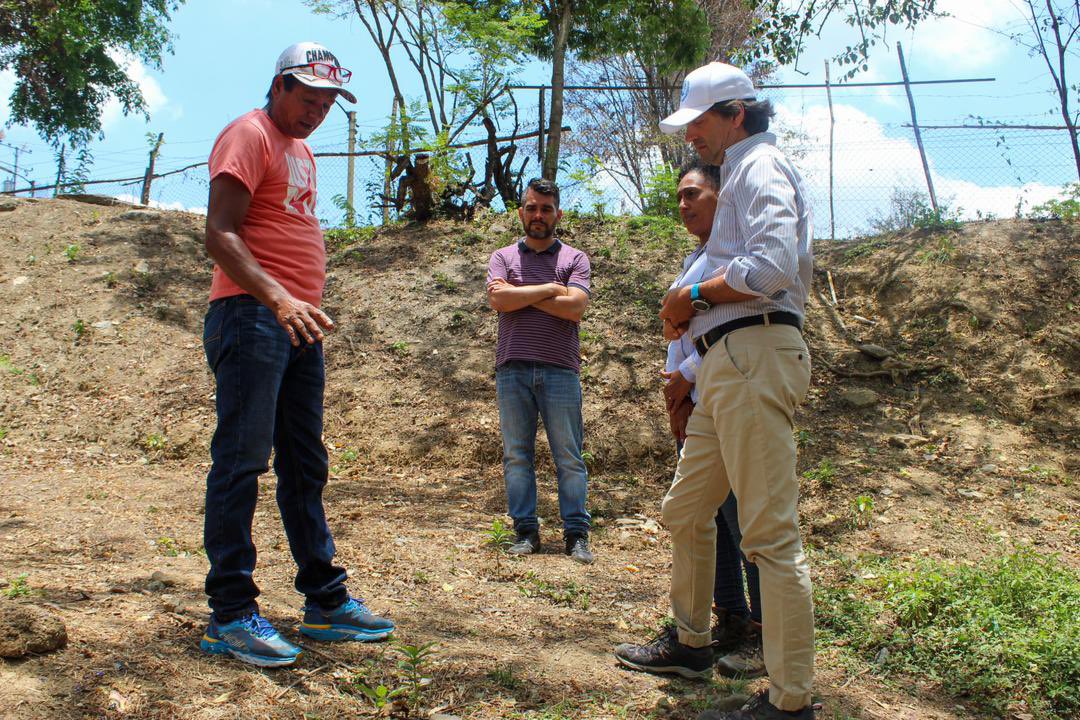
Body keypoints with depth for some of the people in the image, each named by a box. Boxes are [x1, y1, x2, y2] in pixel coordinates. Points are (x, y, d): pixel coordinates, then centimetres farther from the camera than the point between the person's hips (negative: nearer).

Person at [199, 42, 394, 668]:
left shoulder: (302, 152, 24)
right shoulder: (249, 135, -4)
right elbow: (219, 233, -16)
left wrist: (309, 307, 17)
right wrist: (277, 298, -29)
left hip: (298, 324, 9)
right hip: (252, 317, -9)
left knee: (305, 467, 10)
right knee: (241, 461, -7)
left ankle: (325, 602, 17)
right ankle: (230, 615, -1)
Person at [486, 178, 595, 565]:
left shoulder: (575, 258, 11)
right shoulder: (502, 257, 14)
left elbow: (575, 307, -7)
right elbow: (498, 301, -5)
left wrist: (518, 294, -3)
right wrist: (550, 289, -4)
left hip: (560, 370, -1)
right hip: (513, 370, 2)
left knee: (569, 457, 0)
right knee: (516, 455, 3)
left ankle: (576, 534, 5)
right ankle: (525, 531, 10)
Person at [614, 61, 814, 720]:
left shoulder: (760, 166, -4)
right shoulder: (741, 175, 26)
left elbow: (773, 265, -21)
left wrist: (696, 294, -9)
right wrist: (698, 311, 11)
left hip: (754, 356, -11)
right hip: (729, 363, 11)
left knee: (770, 532, -9)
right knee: (685, 510, 18)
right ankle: (692, 642, 33)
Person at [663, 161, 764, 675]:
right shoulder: (694, 259, 23)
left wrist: (686, 375, -12)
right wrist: (676, 390, 4)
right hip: (692, 403, 9)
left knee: (740, 514, -8)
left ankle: (766, 634, 0)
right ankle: (731, 622, 16)